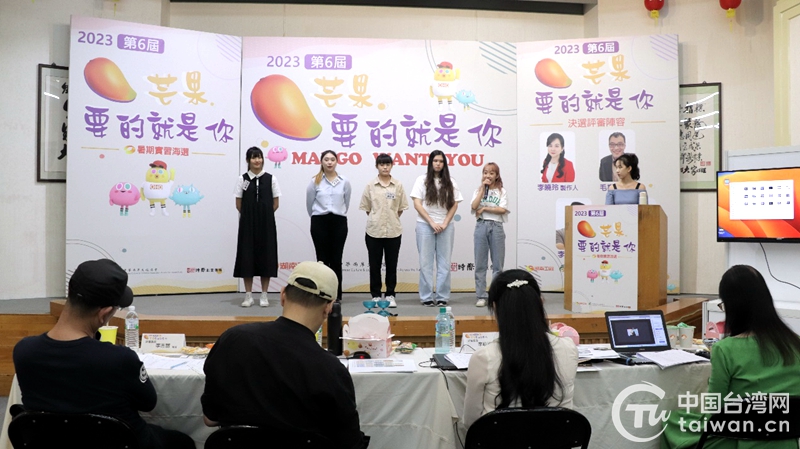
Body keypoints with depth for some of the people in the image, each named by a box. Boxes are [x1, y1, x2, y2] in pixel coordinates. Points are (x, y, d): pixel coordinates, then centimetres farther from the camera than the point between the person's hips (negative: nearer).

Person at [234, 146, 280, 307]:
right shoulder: (242, 179, 2)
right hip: (247, 223, 0)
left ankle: (264, 295, 11)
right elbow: (239, 204, 4)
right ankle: (248, 295, 11)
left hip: (266, 223, 0)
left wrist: (264, 214, 3)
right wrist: (251, 214, 4)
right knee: (247, 255, 2)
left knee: (265, 255, 2)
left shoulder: (271, 179, 1)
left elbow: (275, 203, 3)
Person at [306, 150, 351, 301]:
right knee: (322, 259, 3)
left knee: (336, 259, 3)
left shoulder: (344, 182, 3)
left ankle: (336, 294, 11)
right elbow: (309, 204, 9)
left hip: (339, 222, 1)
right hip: (319, 222, -1)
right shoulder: (315, 182, 0)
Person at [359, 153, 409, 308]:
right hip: (374, 231, 0)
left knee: (391, 265, 7)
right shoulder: (370, 186, 1)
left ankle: (390, 295, 16)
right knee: (375, 265, 6)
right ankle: (376, 295, 16)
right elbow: (367, 208, 6)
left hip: (393, 231, 0)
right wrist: (377, 220, 5)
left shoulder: (398, 185, 2)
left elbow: (401, 208, 7)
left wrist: (392, 219, 4)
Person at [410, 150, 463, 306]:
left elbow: (454, 205, 6)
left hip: (445, 226, 2)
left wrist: (445, 224, -6)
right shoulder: (422, 180, 2)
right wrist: (432, 223, -10)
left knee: (444, 262, 3)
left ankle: (442, 296, 9)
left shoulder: (450, 182, 8)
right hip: (425, 225, -2)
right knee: (426, 261, 0)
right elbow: (417, 204, -3)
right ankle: (427, 297, 5)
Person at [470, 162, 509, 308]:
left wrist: (484, 208, -7)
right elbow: (474, 206, -6)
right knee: (480, 264, 1)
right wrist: (483, 188, -4)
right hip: (481, 226, 1)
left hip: (496, 227, -1)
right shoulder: (478, 190, 12)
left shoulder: (502, 191, 7)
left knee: (498, 264, 2)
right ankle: (481, 296, 6)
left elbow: (502, 210, -7)